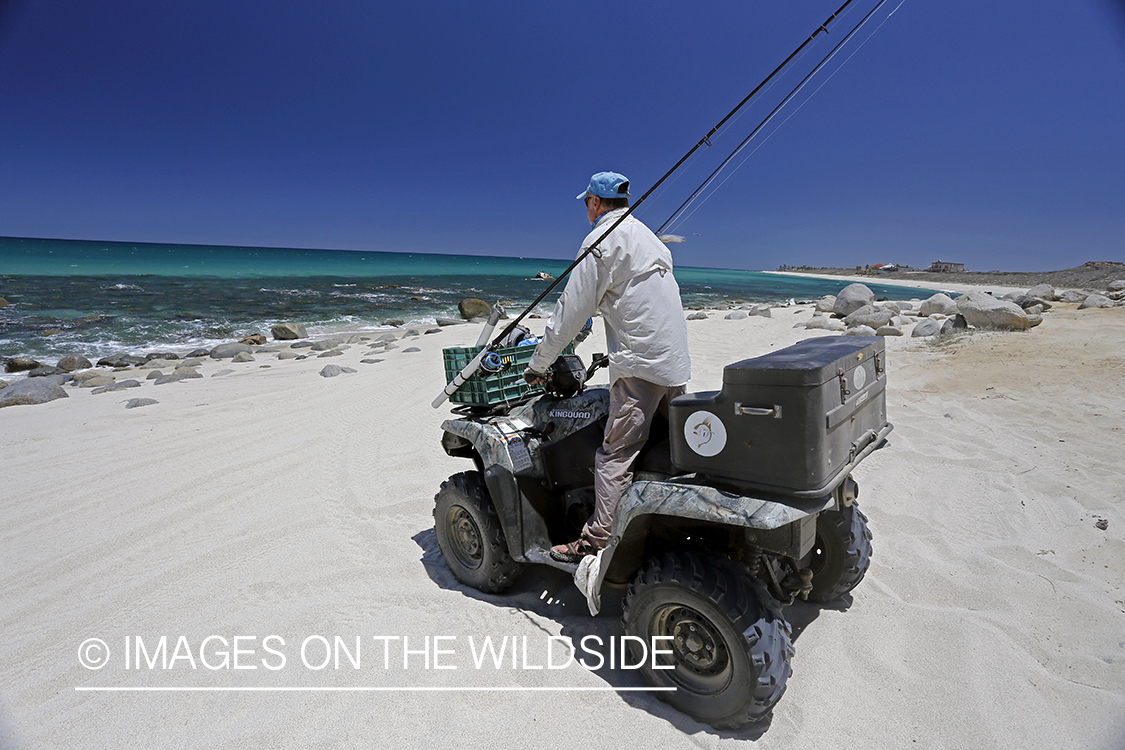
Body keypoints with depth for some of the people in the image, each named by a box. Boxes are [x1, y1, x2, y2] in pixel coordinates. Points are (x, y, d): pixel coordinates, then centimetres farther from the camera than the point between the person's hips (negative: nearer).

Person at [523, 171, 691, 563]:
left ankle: (597, 541, -2)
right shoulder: (647, 235, 22)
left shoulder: (602, 239, -6)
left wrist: (538, 363, 0)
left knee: (616, 454, -6)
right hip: (676, 363, 9)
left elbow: (572, 309, -8)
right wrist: (615, 351, 35)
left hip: (640, 365, -9)